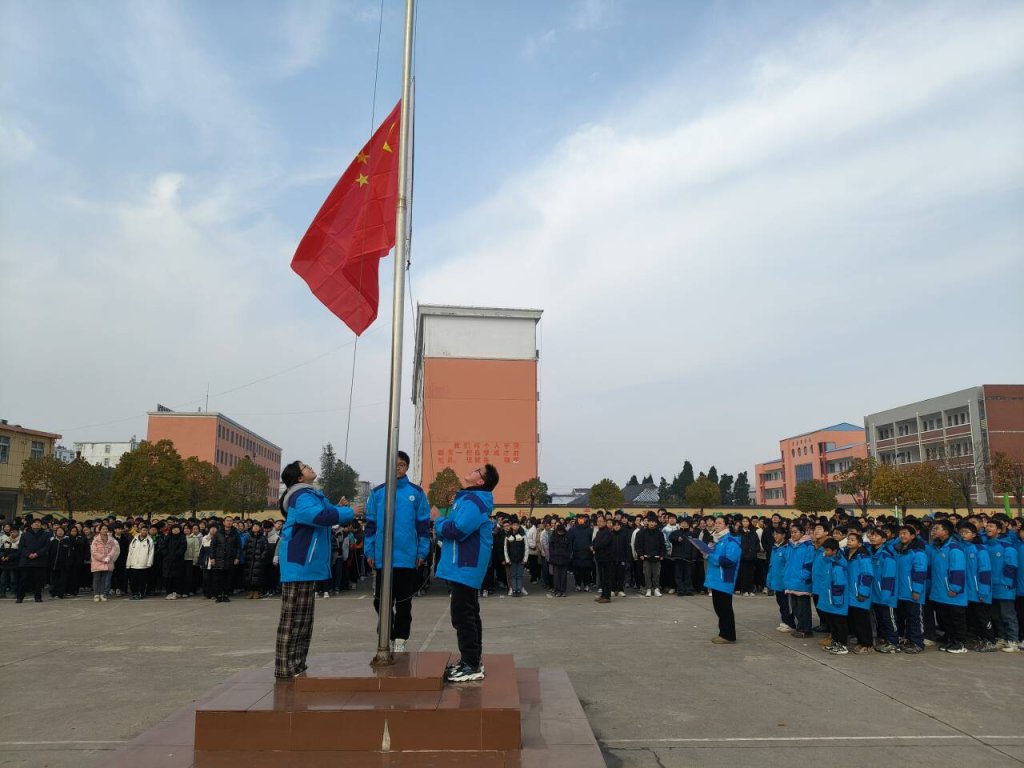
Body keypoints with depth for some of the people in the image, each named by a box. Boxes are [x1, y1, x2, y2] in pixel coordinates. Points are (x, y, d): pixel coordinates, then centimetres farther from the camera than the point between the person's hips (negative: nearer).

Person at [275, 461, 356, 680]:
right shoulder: (301, 497, -17)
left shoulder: (309, 495, 18)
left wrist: (342, 511, 0)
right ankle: (285, 668, -1)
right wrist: (349, 513, -23)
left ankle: (296, 664, 22)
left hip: (306, 564, 11)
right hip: (299, 565, -11)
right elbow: (320, 516, -33)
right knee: (292, 618, -6)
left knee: (303, 619, 15)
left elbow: (326, 510, 20)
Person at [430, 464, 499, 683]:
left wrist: (438, 521, -10)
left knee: (462, 616, -6)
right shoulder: (469, 498, 16)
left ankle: (471, 666, -1)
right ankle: (472, 660, 25)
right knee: (468, 614, 16)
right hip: (465, 566, 11)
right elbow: (454, 527, 19)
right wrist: (441, 523, 0)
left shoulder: (473, 501, -18)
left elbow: (457, 530, -27)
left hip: (464, 567, -11)